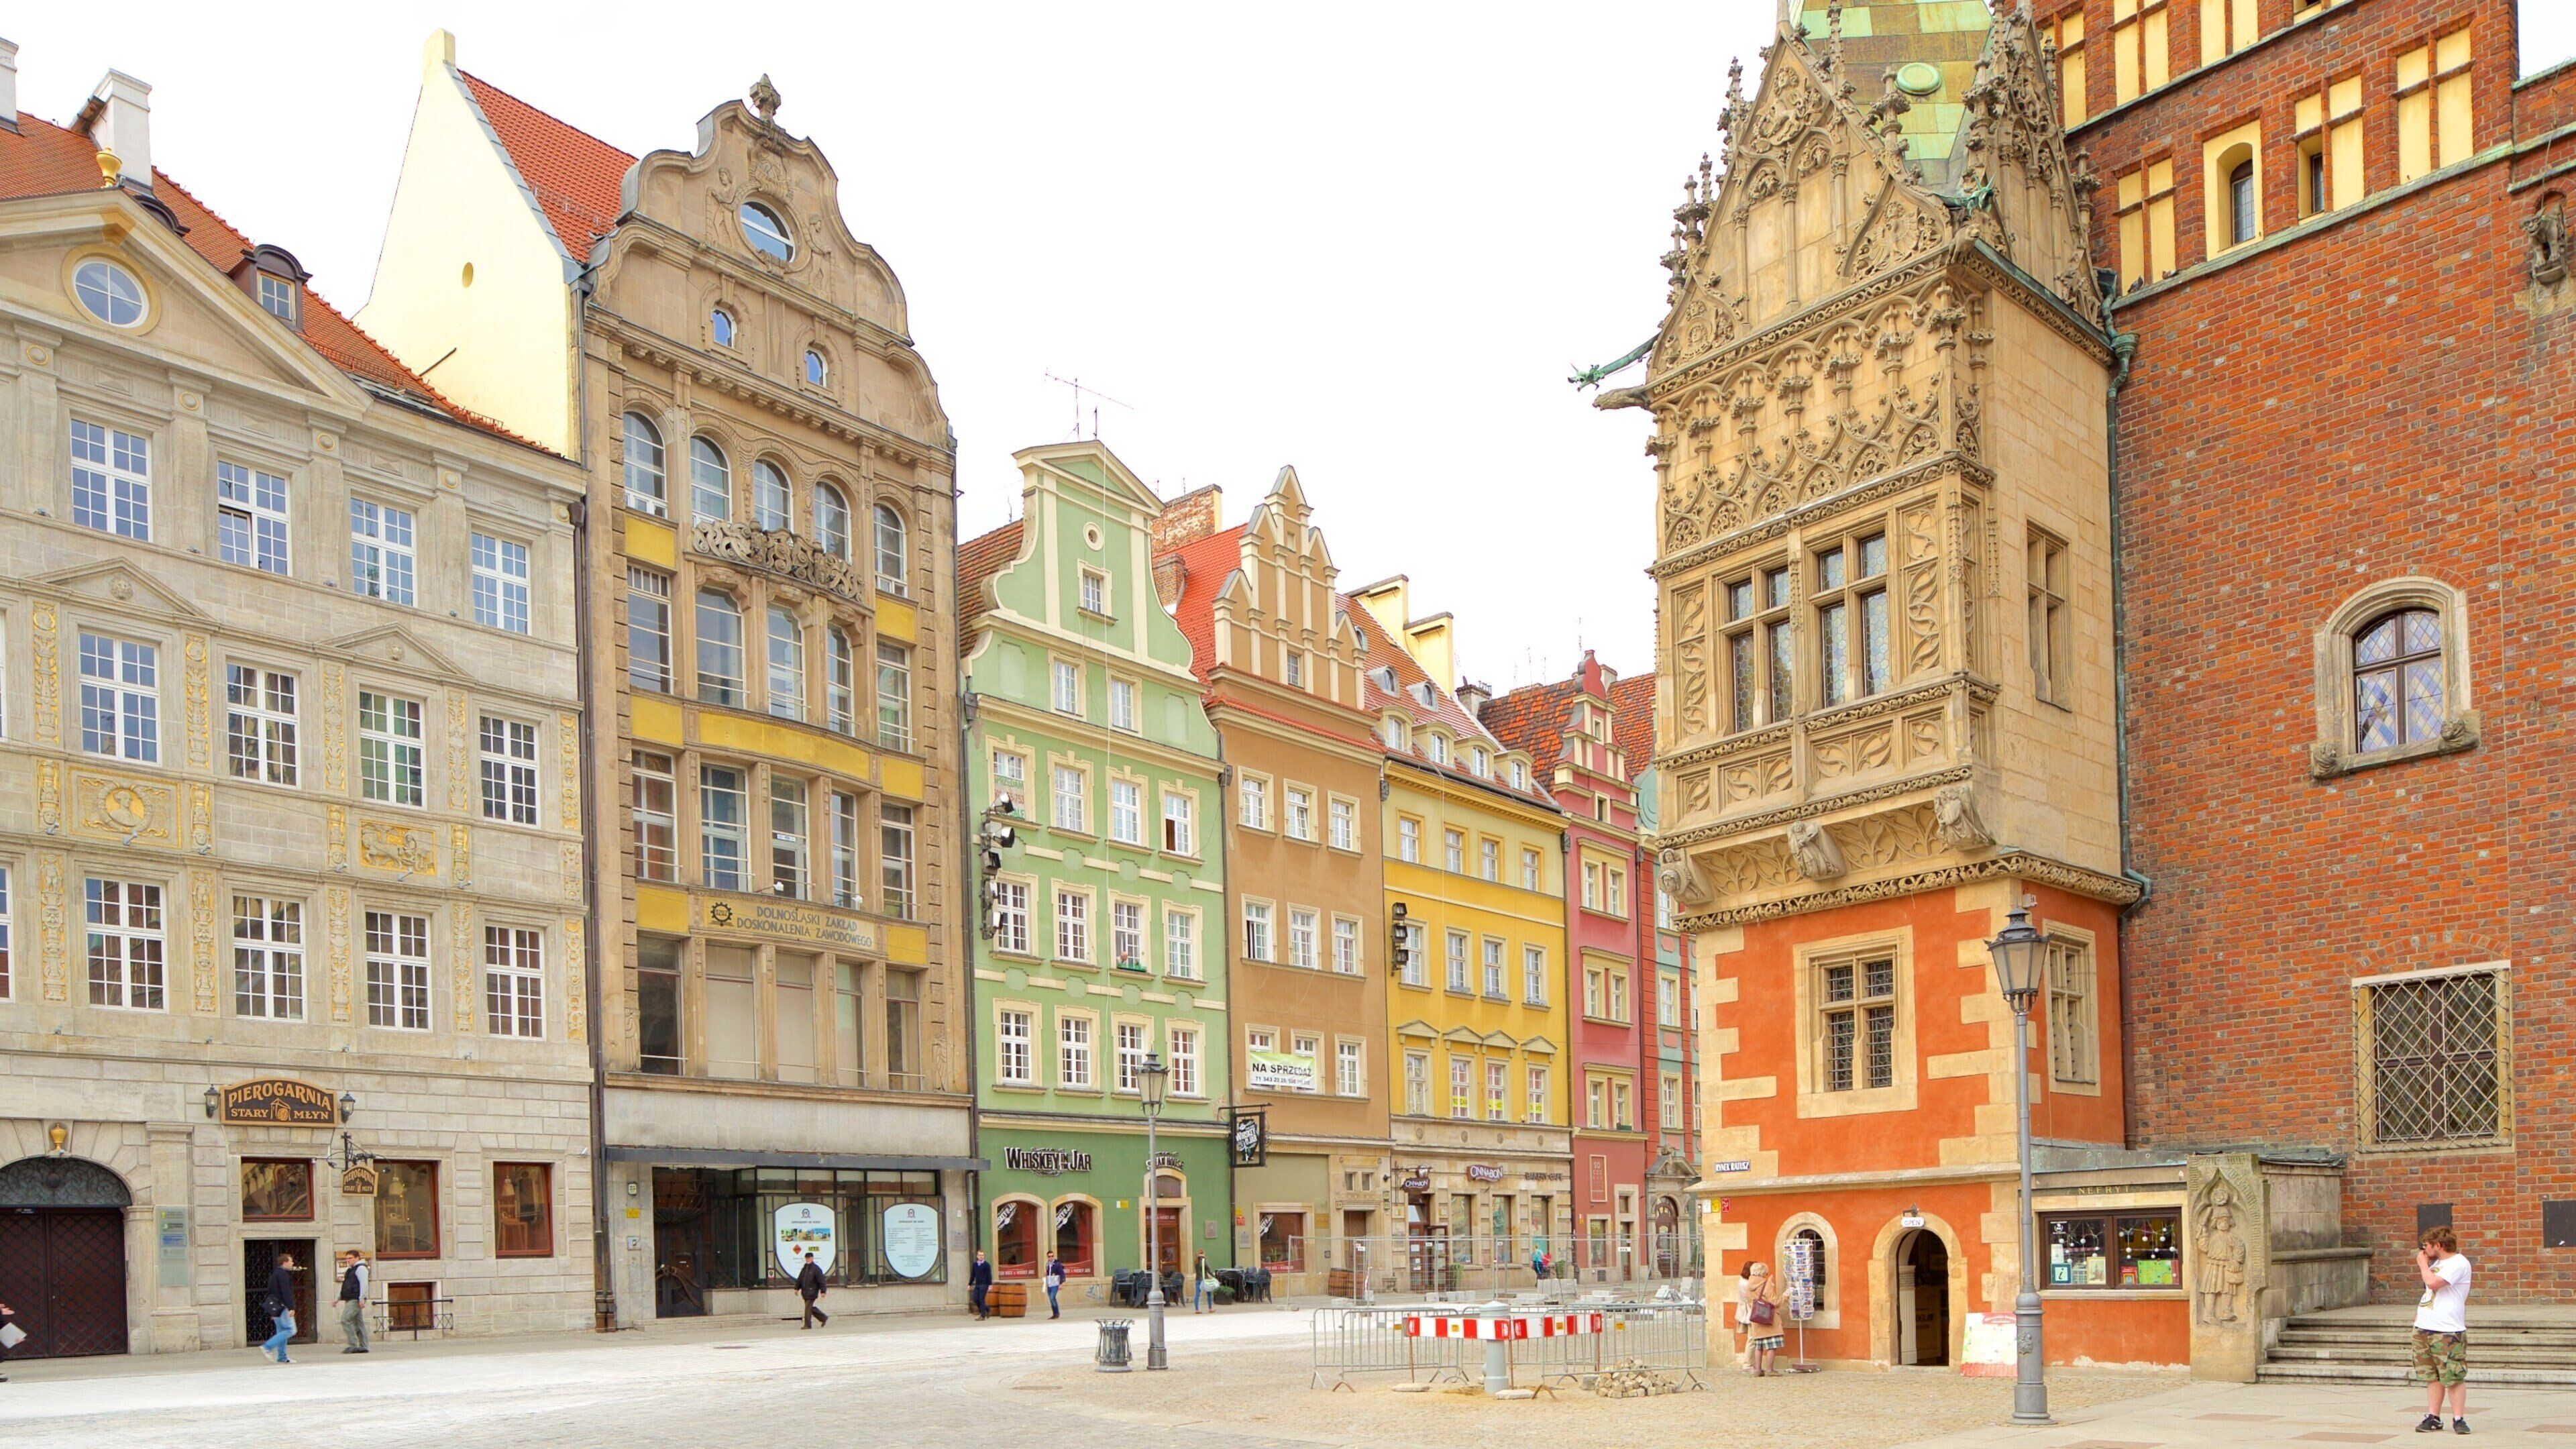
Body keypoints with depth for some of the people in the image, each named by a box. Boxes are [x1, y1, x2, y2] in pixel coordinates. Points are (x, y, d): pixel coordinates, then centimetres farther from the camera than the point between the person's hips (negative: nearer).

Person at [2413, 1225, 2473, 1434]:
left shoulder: (2458, 1263, -12)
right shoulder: (2437, 1262, 17)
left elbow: (2433, 1283, -22)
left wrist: (2422, 1263, -9)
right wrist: (2424, 1262, 17)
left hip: (2448, 1332, -9)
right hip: (2424, 1329, 9)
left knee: (2454, 1377, -4)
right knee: (2432, 1377, 11)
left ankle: (2459, 1419, 0)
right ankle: (2433, 1418, 14)